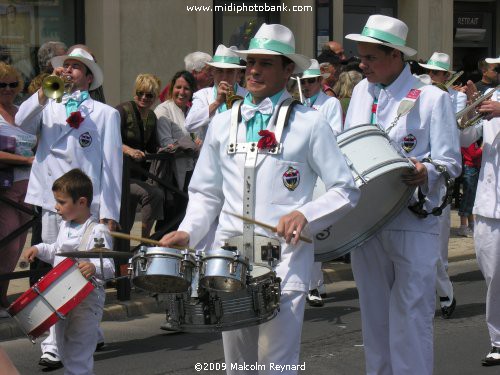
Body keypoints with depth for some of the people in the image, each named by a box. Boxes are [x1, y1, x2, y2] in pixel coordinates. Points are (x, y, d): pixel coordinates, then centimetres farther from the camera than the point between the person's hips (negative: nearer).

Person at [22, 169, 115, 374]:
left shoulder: (98, 231, -17)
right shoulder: (65, 226, 10)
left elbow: (108, 266, -24)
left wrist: (94, 267, -43)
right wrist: (39, 249, 13)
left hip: (86, 301, -9)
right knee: (65, 354, 19)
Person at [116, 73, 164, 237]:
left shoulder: (152, 117, 12)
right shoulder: (123, 110, -11)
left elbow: (152, 147, 21)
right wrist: (128, 150, -37)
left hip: (137, 173, 8)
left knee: (125, 225, 10)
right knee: (155, 194, -25)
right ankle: (145, 241, -18)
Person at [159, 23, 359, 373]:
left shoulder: (309, 124, -1)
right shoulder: (223, 124, 12)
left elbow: (346, 190, -1)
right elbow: (206, 193, 18)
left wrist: (306, 215, -17)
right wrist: (187, 232, 1)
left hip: (284, 256, -4)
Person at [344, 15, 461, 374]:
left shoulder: (432, 98, -5)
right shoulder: (361, 91, 12)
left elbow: (451, 162, -7)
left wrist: (425, 173, -27)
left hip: (412, 225, -5)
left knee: (410, 315, -8)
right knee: (374, 313, 12)